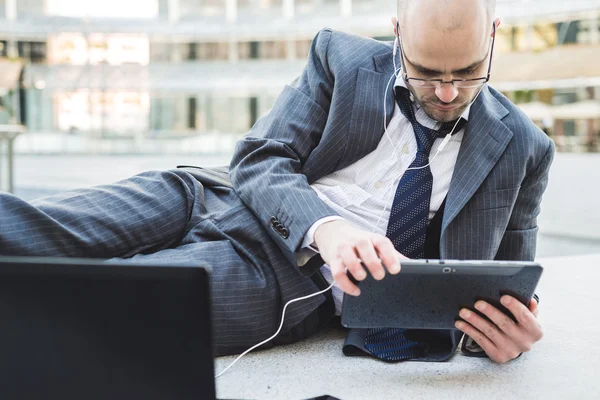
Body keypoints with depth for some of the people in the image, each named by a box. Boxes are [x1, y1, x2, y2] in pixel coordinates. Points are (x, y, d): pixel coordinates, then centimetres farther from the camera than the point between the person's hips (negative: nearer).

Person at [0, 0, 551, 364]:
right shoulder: (341, 57, 2)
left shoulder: (523, 149, 4)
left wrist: (511, 331, -18)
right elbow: (261, 162, -5)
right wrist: (324, 227, -28)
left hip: (292, 282, -2)